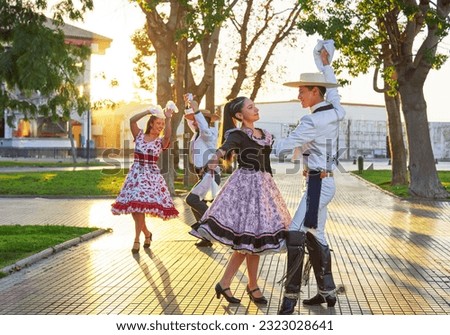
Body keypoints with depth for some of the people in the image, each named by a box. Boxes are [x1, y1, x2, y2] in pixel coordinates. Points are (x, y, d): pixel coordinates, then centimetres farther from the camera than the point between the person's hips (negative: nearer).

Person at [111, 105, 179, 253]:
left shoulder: (161, 141, 2)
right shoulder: (139, 135, 7)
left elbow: (168, 134, -20)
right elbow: (132, 120, -8)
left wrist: (168, 119, -32)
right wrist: (148, 111, -14)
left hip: (151, 175, -3)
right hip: (136, 173, 3)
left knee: (141, 205, -15)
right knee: (132, 206, 2)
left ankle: (137, 240, -7)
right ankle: (146, 233, 24)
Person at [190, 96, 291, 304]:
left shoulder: (264, 135, 15)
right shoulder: (237, 135, -9)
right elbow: (226, 146, -30)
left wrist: (271, 188, 22)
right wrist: (217, 156, -51)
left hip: (262, 185, 8)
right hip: (245, 185, -8)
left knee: (248, 240, 6)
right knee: (252, 237, -4)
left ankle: (224, 284, 13)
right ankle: (253, 286, 13)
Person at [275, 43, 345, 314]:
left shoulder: (313, 121, -18)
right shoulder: (336, 112, 5)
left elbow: (285, 145, -15)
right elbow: (333, 89, 27)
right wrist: (326, 64, 39)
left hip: (319, 183, -10)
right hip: (324, 181, 10)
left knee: (296, 234, -11)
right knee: (315, 236, 14)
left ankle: (291, 296, -10)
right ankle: (327, 292, 20)